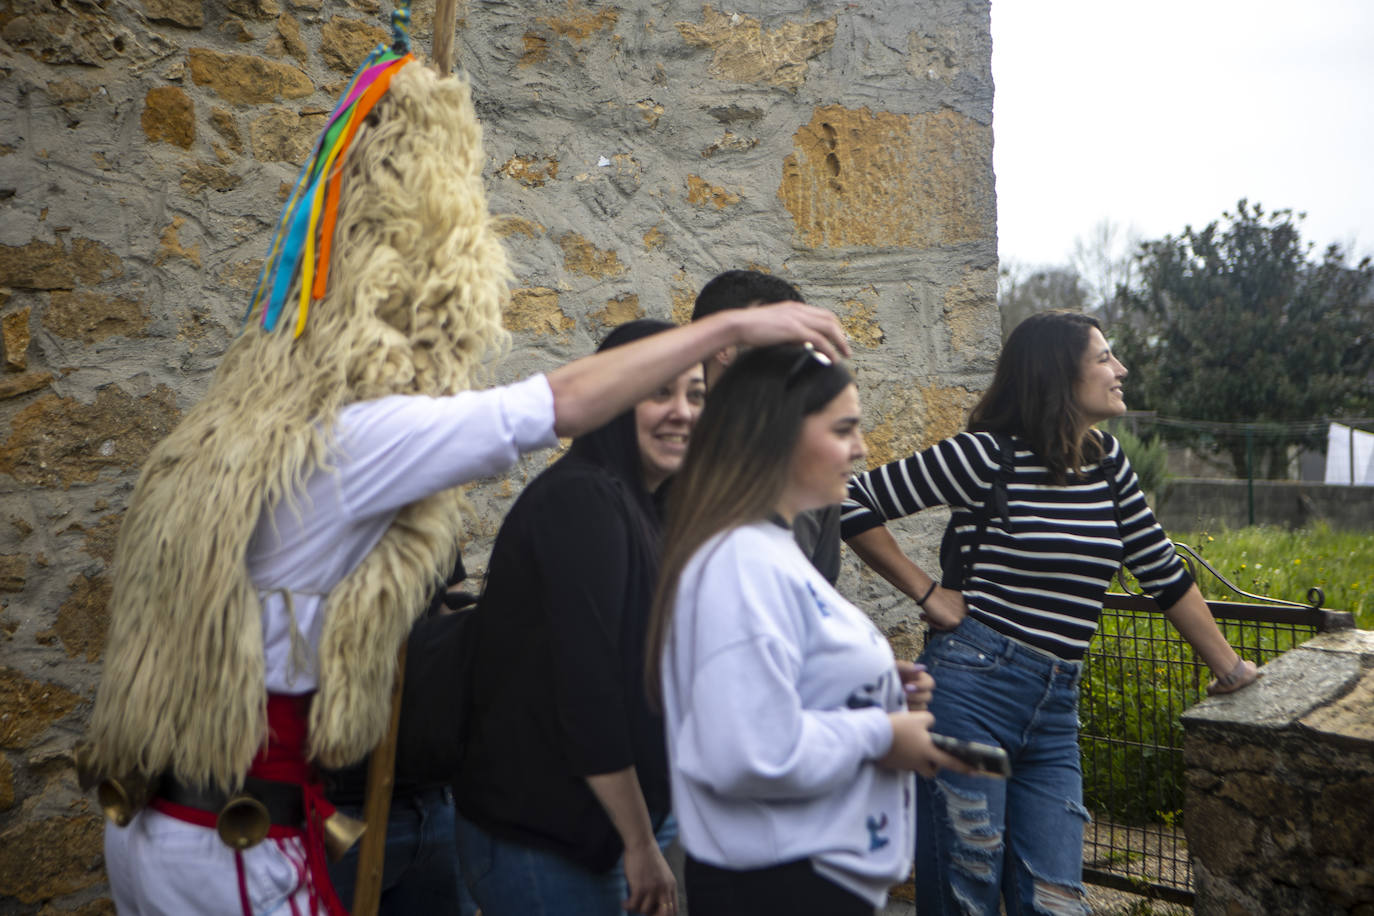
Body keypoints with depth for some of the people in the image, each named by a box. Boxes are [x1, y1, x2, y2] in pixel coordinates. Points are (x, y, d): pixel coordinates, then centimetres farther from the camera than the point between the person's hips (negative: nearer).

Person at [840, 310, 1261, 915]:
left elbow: (1161, 570, 19)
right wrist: (925, 592, -8)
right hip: (972, 689, -6)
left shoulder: (1105, 461, 11)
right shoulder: (989, 456, -9)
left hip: (1054, 711, 6)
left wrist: (1229, 666, 22)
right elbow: (855, 500, -8)